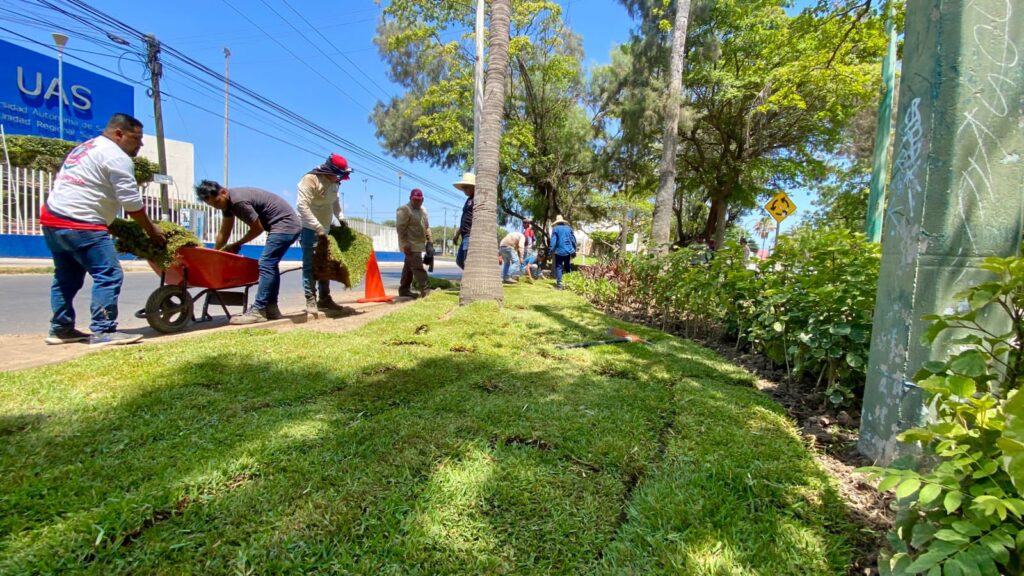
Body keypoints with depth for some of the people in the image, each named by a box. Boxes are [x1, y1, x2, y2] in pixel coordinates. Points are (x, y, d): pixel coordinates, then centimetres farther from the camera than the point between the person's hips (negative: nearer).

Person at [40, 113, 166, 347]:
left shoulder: (86, 147, 22)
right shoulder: (117, 157, -9)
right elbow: (132, 203, -11)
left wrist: (113, 225, 18)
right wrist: (152, 231, 1)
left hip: (52, 217, 11)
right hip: (79, 224, -11)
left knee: (67, 277, 17)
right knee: (109, 275, -11)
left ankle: (61, 329, 24)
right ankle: (103, 331, -12)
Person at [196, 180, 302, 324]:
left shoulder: (238, 201, -20)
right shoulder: (228, 201, 10)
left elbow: (258, 228, -12)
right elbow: (224, 232, 18)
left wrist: (236, 245, 1)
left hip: (285, 224, -11)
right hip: (289, 226, 11)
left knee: (266, 265, -14)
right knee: (270, 264, 13)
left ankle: (258, 311, -14)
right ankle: (271, 308, 18)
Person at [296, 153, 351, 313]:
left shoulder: (334, 183, 6)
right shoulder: (310, 179, -18)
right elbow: (302, 205, -26)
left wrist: (341, 217, 8)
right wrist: (317, 227, -32)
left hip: (325, 229, 8)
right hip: (309, 228, -8)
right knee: (310, 265, -5)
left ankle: (324, 299, 19)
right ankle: (311, 300, 0)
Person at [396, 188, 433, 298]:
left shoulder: (423, 210, 18)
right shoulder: (404, 210, -9)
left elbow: (426, 226, 25)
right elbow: (400, 228, -15)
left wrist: (429, 239, 14)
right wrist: (405, 243, -21)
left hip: (419, 244, 9)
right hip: (410, 245, -9)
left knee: (409, 267, 13)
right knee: (417, 267, -14)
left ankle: (404, 289, 20)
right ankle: (424, 290, -16)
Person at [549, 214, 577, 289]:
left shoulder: (555, 228, -2)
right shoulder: (568, 228, 10)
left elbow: (553, 240, -9)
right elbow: (573, 239, 12)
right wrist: (574, 250, 18)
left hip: (559, 251, -4)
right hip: (568, 251, 4)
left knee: (558, 267, -1)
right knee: (568, 267, 14)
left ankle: (559, 284, -8)